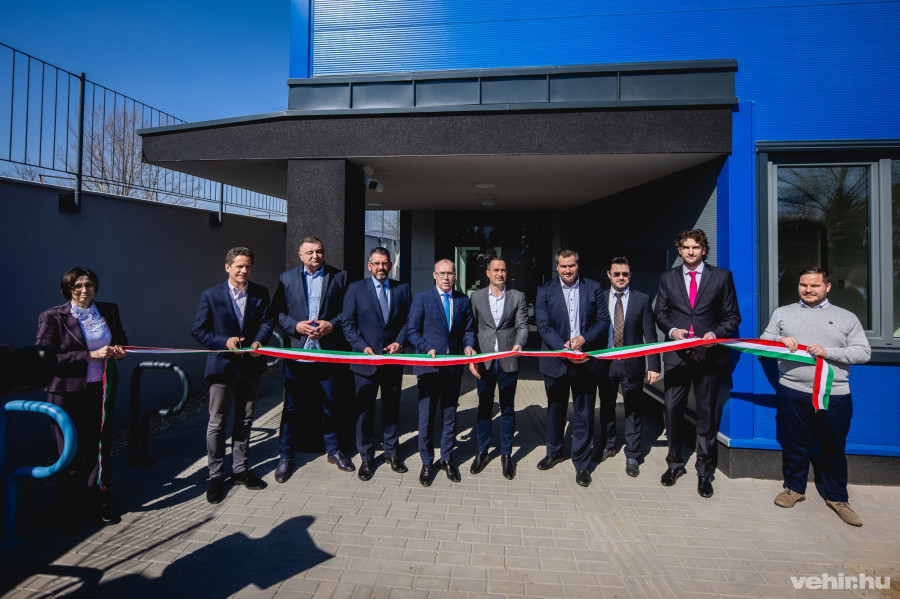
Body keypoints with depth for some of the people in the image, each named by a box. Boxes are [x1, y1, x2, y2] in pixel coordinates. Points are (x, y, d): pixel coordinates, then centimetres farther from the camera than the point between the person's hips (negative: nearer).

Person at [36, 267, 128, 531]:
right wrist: (90, 355, -23)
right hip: (68, 393, -3)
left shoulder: (109, 311, 2)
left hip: (103, 389, 4)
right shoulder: (52, 317, -9)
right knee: (71, 455, 9)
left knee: (100, 448, 14)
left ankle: (99, 503, 30)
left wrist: (119, 351, -8)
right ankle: (71, 513, 27)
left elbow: (121, 340, 15)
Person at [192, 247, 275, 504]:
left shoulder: (261, 293, 2)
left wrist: (259, 341, -19)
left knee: (244, 420, 15)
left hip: (251, 366, 3)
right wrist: (224, 342, -19)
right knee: (217, 424, 6)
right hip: (223, 366, -3)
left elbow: (267, 321, 0)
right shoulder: (211, 295, -5)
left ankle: (240, 470, 32)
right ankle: (216, 477, 21)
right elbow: (199, 331, -5)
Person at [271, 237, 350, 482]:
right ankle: (285, 456, 25)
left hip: (328, 352, 0)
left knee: (330, 405, 11)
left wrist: (332, 324, -14)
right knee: (291, 406, 9)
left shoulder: (339, 277, 4)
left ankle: (333, 450, 30)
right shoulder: (286, 278, 7)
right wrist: (295, 326, -12)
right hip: (296, 352, 1)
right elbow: (277, 312, 3)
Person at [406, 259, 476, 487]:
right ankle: (426, 462, 22)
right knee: (426, 415, 6)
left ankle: (447, 459, 29)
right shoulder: (421, 298, -2)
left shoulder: (463, 300, 8)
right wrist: (427, 349, -17)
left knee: (450, 414, 13)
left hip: (454, 366, 3)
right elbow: (412, 330, -4)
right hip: (429, 365, -3)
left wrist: (468, 345, -8)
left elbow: (468, 329, 11)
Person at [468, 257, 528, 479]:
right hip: (484, 361, 1)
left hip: (508, 361, 0)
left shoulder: (517, 297, 3)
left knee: (508, 409, 9)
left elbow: (522, 326, -3)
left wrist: (519, 344, -23)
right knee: (484, 408, 10)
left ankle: (506, 455, 23)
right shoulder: (476, 297, 4)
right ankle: (482, 452, 25)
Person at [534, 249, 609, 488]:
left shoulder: (594, 288, 2)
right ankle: (554, 453, 38)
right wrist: (564, 350, -20)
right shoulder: (545, 290, -1)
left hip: (585, 361, 0)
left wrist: (584, 338, -16)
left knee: (584, 414, 7)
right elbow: (543, 326, -8)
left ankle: (581, 463, 23)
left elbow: (604, 320, 1)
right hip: (556, 361, 0)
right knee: (555, 410, 17)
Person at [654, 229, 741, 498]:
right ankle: (675, 463, 23)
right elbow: (660, 314, 9)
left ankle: (704, 471, 22)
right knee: (673, 411, 4)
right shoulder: (667, 278, 9)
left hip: (709, 354, -1)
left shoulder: (722, 276, 5)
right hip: (677, 354, 1)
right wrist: (672, 330, -10)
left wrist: (715, 333, -14)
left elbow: (732, 316, 3)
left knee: (707, 414, 8)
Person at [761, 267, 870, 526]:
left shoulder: (847, 317, 8)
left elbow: (863, 352, 1)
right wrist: (780, 340, -11)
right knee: (794, 444, 10)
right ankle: (794, 488, 27)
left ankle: (837, 497, 27)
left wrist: (827, 352, -13)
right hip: (792, 391, 0)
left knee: (834, 448, 10)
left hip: (834, 395, 0)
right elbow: (764, 341, 9)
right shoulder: (782, 313, 10)